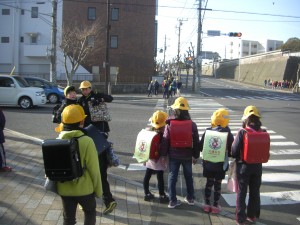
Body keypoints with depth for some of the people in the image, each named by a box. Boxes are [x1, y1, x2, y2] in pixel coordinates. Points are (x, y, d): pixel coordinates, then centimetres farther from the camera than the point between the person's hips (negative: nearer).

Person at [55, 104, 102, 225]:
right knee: (90, 212, 22)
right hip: (84, 188, -3)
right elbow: (94, 169, -15)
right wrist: (98, 190, -3)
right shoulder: (86, 141, -20)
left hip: (64, 189, 4)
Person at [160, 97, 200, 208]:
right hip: (187, 156, 1)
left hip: (173, 155, -1)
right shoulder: (192, 124, -7)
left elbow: (165, 141, -6)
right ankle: (190, 198, 29)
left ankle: (172, 200, 13)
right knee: (189, 176, 18)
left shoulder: (169, 124, -9)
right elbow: (196, 142, -1)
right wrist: (195, 155, 9)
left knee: (172, 177, 10)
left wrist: (164, 154, 3)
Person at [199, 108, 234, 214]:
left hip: (208, 163, 2)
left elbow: (201, 147, -1)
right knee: (218, 184, 10)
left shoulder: (207, 132, -7)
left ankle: (207, 204, 22)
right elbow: (231, 151, -7)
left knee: (209, 183, 15)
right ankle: (215, 206, 19)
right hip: (221, 165, -2)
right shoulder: (228, 134, -12)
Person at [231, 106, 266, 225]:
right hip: (257, 166, 4)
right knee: (255, 192, 19)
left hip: (244, 166, -3)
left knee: (242, 192, 10)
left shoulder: (242, 132, -19)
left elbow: (234, 151, -15)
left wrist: (238, 157, 6)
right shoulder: (263, 133, -7)